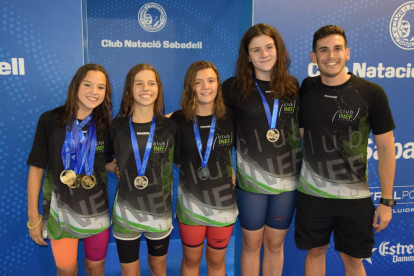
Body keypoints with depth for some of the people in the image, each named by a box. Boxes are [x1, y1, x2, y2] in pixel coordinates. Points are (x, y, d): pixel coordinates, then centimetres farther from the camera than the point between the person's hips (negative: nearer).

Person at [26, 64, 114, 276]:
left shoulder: (106, 125, -3)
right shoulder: (50, 120, -11)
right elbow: (36, 168, -8)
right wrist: (33, 215, -7)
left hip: (96, 210, 2)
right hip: (61, 210, -2)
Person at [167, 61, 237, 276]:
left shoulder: (230, 117, -6)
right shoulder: (179, 119, -8)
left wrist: (230, 173, -1)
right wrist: (191, 170, -5)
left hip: (223, 201, 1)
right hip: (190, 201, -1)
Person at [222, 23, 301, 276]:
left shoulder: (293, 86, 1)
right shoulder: (235, 87, -7)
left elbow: (301, 127, 10)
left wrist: (306, 168, 10)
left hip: (287, 177, 2)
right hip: (251, 177, -2)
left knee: (275, 245, 16)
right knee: (251, 245, 12)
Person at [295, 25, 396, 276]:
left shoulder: (372, 93, -9)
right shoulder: (306, 89, -3)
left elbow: (386, 148, -4)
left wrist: (387, 200, -4)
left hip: (355, 196, -1)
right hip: (311, 192, 2)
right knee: (315, 252, 16)